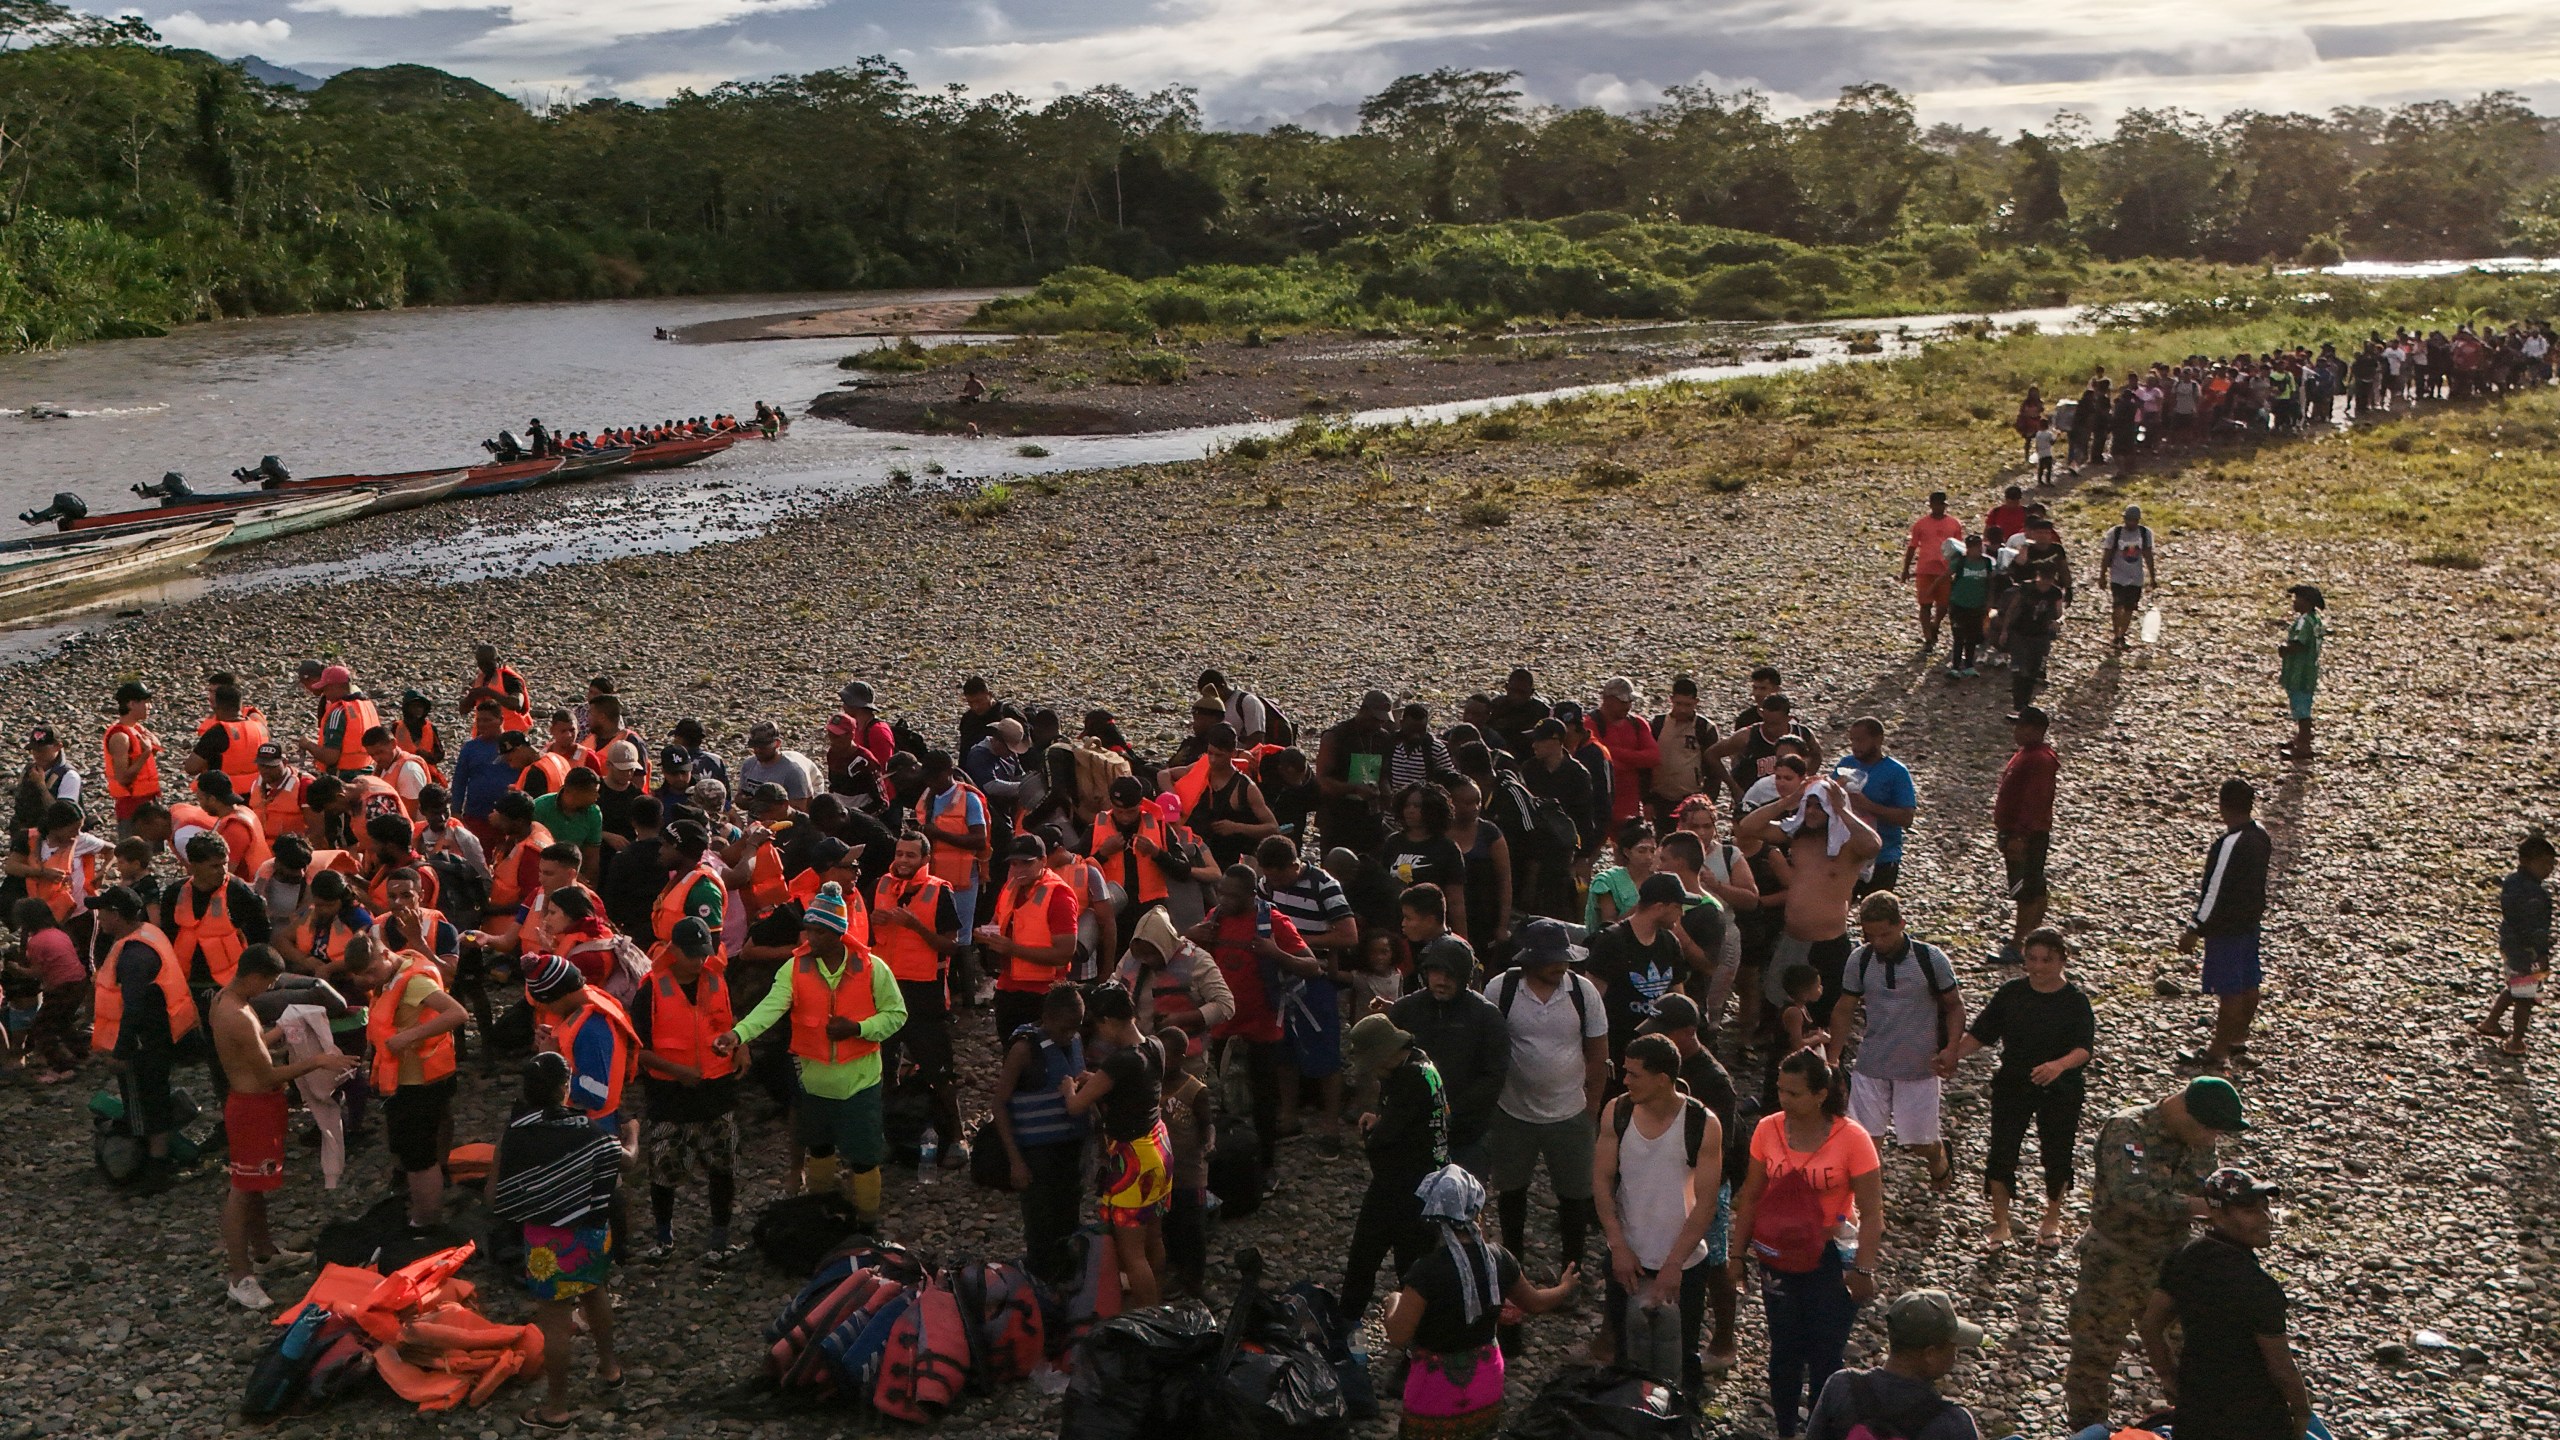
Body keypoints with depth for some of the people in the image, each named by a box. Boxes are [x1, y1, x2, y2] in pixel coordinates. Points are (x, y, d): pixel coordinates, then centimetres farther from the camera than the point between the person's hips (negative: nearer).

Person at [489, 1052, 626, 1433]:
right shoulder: (586, 1127, -8)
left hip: (552, 1242, -4)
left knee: (554, 1321, 6)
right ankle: (608, 1366, 48)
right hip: (595, 1231, 4)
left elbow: (496, 1199, -12)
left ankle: (556, 1408, 17)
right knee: (594, 1294, 29)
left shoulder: (517, 1135, -17)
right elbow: (622, 1166, 7)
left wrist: (499, 1148, 0)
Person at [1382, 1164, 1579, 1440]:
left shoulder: (1427, 1270, -28)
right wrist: (1565, 1288, 28)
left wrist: (1393, 1302, -4)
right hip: (1485, 1381, 5)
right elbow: (1534, 1304, 8)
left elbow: (1398, 1335, -25)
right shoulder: (1499, 1259, -10)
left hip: (1437, 1389, -5)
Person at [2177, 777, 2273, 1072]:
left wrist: (2194, 930, -16)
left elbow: (2215, 891, -23)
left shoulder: (2229, 843, -26)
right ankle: (2238, 1040, 33)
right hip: (2252, 919, 9)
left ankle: (2218, 1053, 12)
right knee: (2248, 984, 17)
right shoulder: (2260, 835, 1)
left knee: (2229, 990, 1)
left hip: (2226, 926, -9)